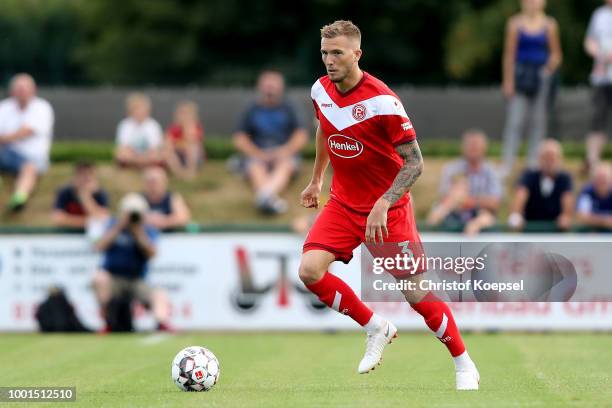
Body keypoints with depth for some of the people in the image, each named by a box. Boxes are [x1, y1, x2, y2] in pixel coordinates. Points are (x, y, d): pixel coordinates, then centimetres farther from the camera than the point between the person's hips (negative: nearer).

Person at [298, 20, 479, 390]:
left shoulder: (382, 101, -23)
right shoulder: (321, 90, -3)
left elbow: (414, 163, -21)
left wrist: (383, 206, -31)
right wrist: (317, 179, 27)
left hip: (388, 209, -5)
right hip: (343, 204, 5)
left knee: (416, 293, -6)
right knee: (310, 271, -15)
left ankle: (465, 365, 15)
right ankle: (377, 329, 7)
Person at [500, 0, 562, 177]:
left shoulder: (549, 25, 3)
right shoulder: (515, 24, 0)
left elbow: (556, 54, 9)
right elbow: (509, 54, 0)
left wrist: (549, 68, -10)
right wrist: (508, 81, -4)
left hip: (541, 76, 2)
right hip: (520, 75, -2)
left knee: (539, 121, 4)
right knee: (515, 121, -7)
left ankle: (534, 161, 11)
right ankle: (507, 164, -6)